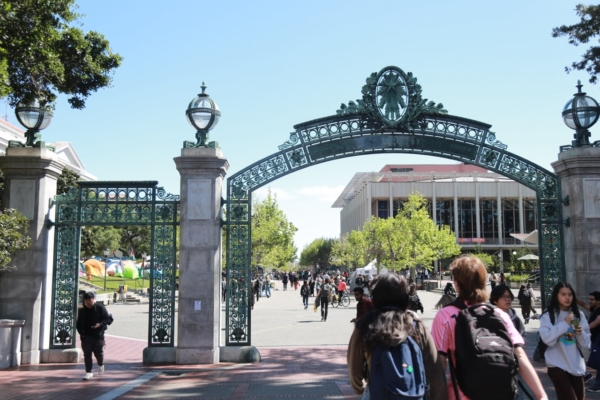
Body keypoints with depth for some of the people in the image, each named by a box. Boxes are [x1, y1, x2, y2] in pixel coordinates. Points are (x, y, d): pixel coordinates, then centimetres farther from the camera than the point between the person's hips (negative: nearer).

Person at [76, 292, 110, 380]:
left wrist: (100, 324, -22)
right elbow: (79, 323, 16)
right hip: (86, 336, 3)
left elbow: (107, 319, -4)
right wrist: (81, 332, 2)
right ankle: (88, 372, 3)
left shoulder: (100, 308, -3)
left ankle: (100, 365, 35)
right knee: (87, 354, -1)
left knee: (98, 353, 4)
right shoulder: (82, 310, 9)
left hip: (98, 335, -3)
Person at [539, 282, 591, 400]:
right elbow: (547, 339, -19)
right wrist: (565, 323, -20)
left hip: (577, 365, 5)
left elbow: (586, 344, 6)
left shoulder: (578, 315, 7)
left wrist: (581, 333, -14)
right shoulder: (548, 316, -6)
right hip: (557, 365, -5)